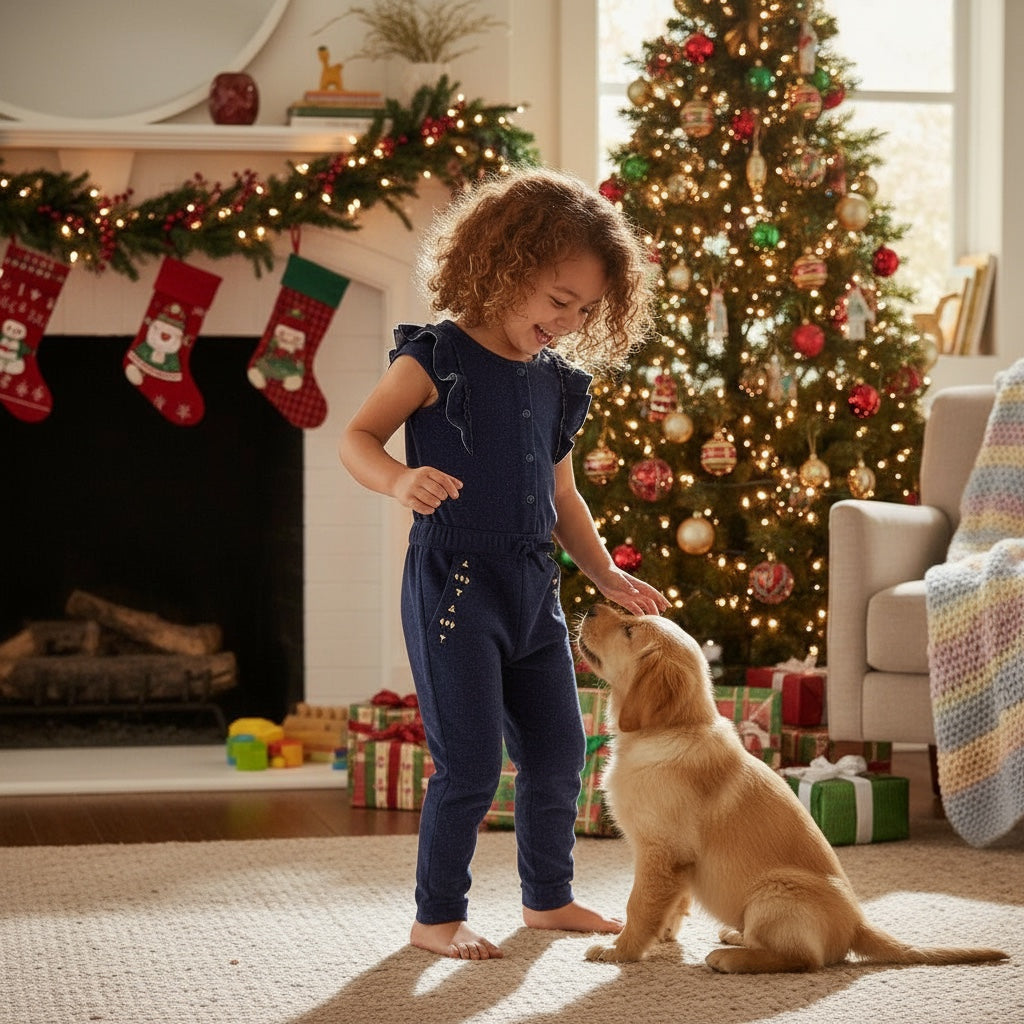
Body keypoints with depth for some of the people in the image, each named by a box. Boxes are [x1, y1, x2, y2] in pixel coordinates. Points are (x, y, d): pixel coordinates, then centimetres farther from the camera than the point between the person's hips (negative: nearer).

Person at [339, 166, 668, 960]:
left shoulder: (556, 384, 11)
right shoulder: (439, 360, -10)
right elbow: (357, 438, -13)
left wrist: (608, 576, 14)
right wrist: (400, 479, -33)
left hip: (533, 590, 7)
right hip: (454, 582, -7)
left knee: (558, 752, 14)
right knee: (471, 765, -6)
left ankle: (550, 896, 32)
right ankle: (438, 916, 9)